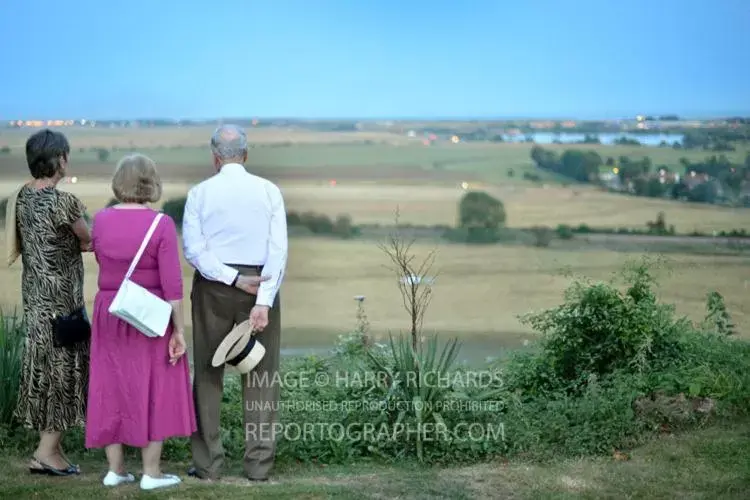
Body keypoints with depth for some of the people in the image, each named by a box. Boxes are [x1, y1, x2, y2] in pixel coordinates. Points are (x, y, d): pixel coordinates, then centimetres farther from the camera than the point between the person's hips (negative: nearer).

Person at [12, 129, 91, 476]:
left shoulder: (24, 195, 4)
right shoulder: (63, 202, -20)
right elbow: (88, 241, -5)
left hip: (33, 291, 8)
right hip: (59, 295, -8)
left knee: (44, 364, 14)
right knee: (62, 365, 0)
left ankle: (50, 446, 20)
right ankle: (47, 451, 3)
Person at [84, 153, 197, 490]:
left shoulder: (101, 220, -4)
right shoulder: (162, 224, -15)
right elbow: (171, 283, -17)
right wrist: (179, 330, -11)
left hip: (110, 315, 4)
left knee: (113, 390, 11)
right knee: (154, 391, 5)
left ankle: (115, 469, 14)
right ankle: (151, 472, 7)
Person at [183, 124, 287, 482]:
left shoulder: (200, 193, -1)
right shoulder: (269, 191, 0)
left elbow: (193, 248, -10)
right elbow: (278, 250, -9)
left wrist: (233, 279, -10)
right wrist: (264, 301, -13)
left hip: (213, 288, 0)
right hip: (261, 288, 0)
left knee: (208, 375, 8)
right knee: (261, 375, 6)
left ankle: (207, 464, 10)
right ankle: (258, 464, 6)